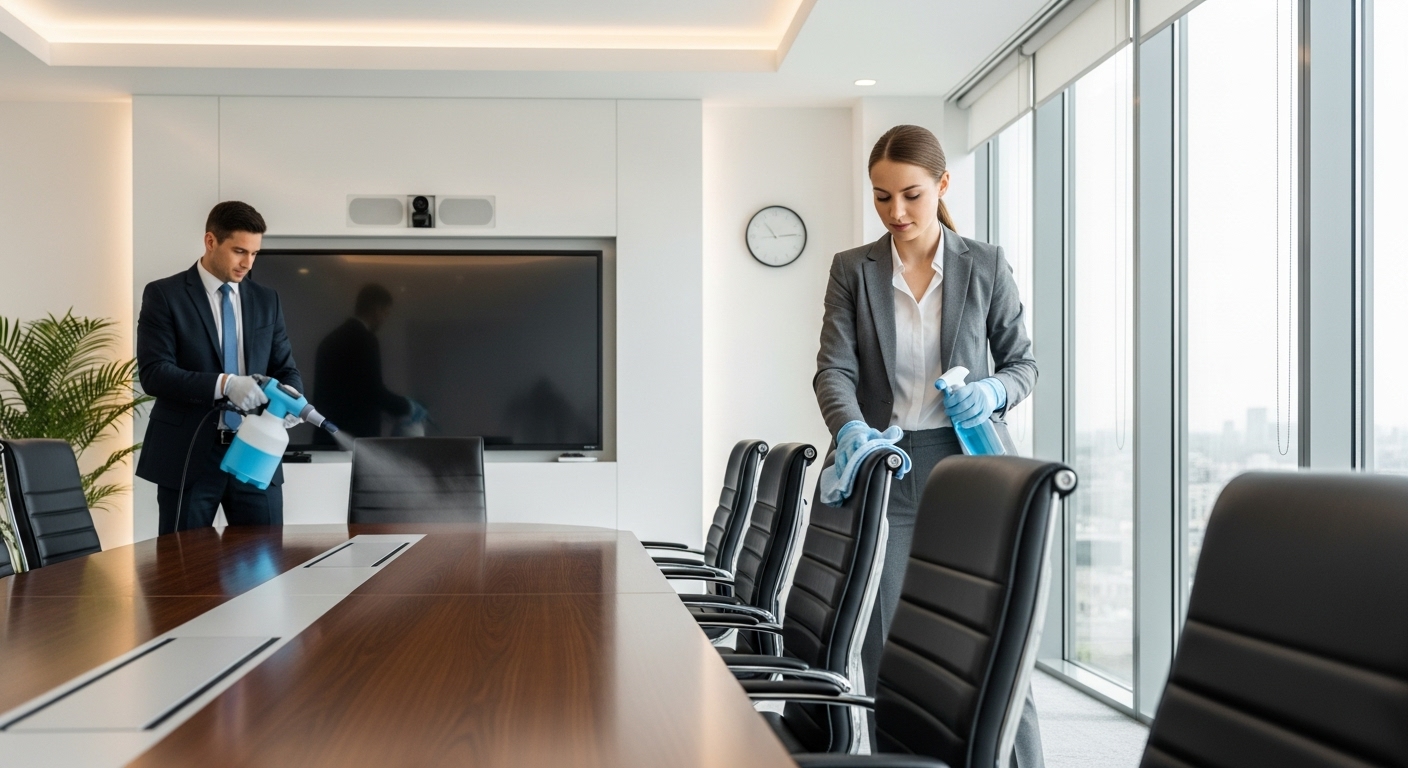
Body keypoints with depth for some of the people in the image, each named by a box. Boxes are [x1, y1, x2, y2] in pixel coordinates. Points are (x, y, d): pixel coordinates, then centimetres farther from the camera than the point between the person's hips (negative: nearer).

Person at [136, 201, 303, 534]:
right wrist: (223, 384, -26)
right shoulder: (164, 295, -2)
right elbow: (153, 373, -12)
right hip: (188, 455, -3)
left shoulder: (267, 300, 11)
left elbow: (285, 368, 12)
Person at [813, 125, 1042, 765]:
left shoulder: (986, 265, 4)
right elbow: (833, 369, -5)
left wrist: (993, 391, -12)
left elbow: (1022, 361, 10)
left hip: (969, 464, -1)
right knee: (885, 646, 2)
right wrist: (852, 431, -25)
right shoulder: (852, 270, 4)